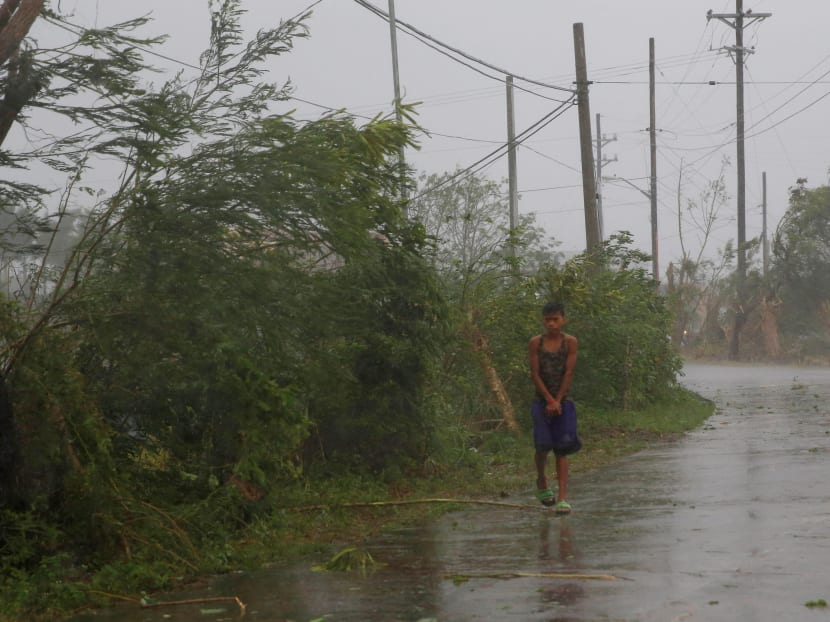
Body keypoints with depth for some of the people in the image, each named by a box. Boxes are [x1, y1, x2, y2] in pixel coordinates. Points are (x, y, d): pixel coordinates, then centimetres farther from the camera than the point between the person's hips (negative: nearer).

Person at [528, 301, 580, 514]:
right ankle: (541, 481, 23)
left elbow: (569, 373, -4)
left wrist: (558, 401, -9)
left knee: (561, 448, -2)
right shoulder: (536, 342, -1)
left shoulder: (570, 342, -2)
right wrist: (550, 400, -10)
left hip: (563, 400, 0)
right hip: (541, 400, 0)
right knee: (542, 445, -6)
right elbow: (535, 373, -4)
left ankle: (562, 497, -6)